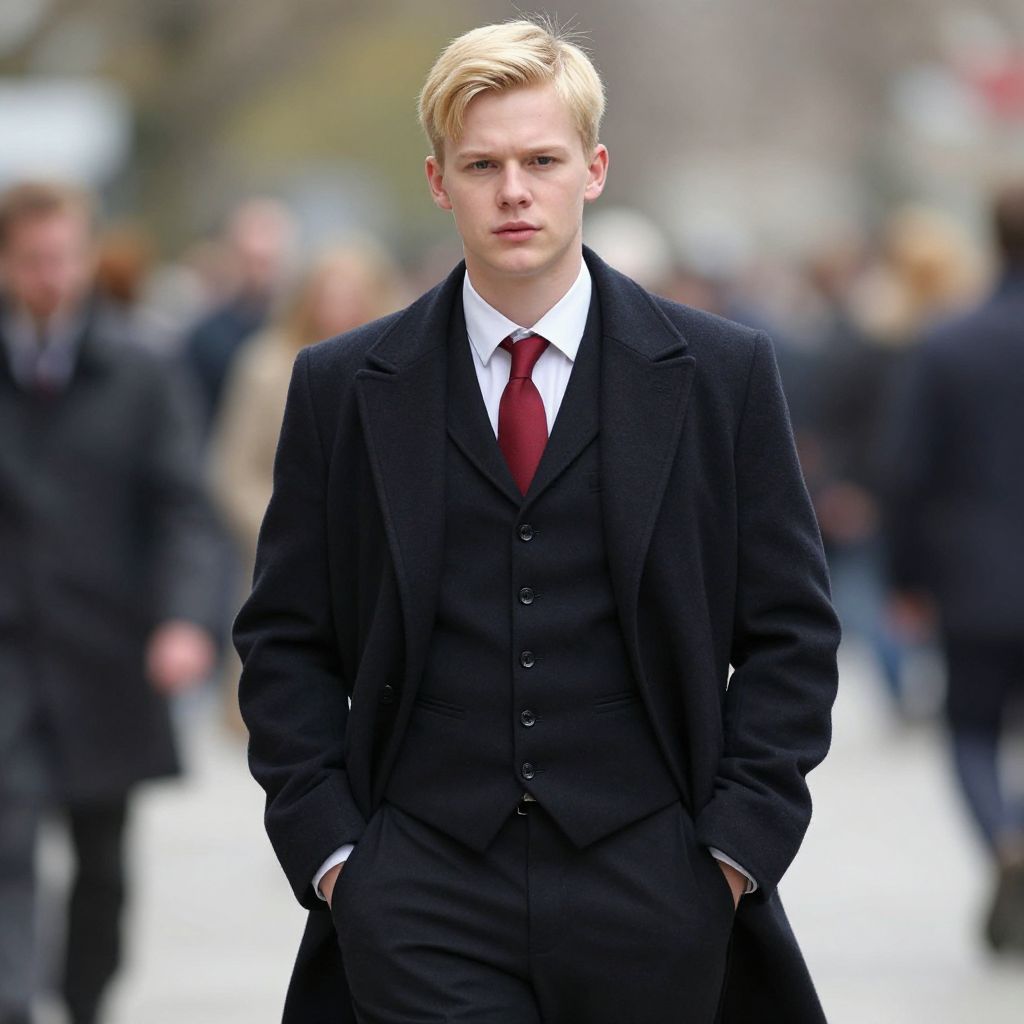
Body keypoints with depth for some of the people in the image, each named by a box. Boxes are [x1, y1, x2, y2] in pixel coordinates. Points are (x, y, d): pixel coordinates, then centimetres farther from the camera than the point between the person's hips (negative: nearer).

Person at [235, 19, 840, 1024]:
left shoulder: (721, 374, 5)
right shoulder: (342, 387, 7)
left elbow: (790, 631, 6)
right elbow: (285, 641, 10)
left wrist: (737, 845, -3)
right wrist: (327, 848, -1)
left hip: (645, 902, 0)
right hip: (421, 899, 0)